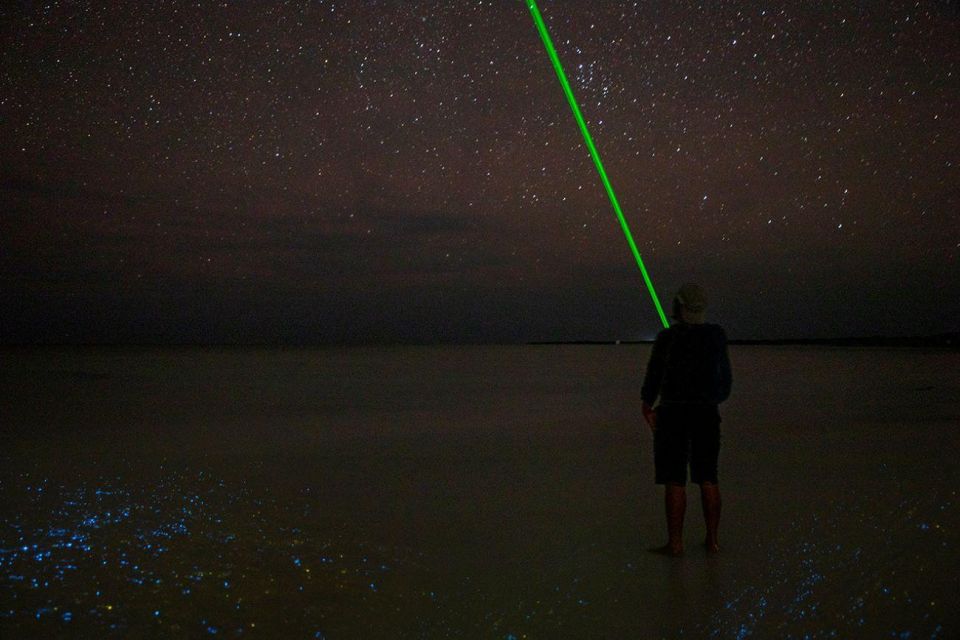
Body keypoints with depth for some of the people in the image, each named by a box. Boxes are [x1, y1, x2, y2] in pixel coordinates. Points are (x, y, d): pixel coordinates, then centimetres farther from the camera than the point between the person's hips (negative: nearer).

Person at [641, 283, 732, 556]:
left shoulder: (667, 338, -11)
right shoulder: (716, 335, 1)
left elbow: (654, 375, -1)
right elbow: (723, 372, 11)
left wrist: (648, 407, 15)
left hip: (673, 413, -4)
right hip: (707, 412, 4)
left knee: (674, 480, -1)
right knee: (707, 478, 11)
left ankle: (675, 543, 1)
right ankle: (712, 539, 13)